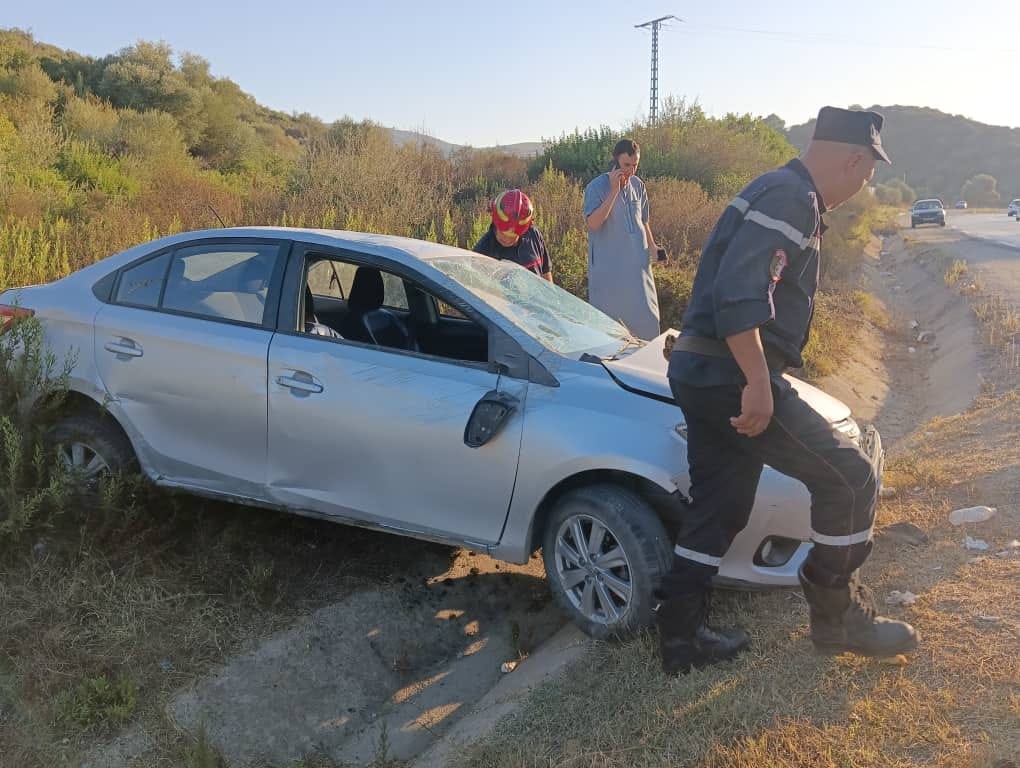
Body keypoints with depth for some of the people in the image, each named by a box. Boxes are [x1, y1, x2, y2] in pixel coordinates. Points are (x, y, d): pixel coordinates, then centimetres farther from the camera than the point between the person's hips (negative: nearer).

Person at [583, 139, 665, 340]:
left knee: (645, 316, 6)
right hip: (608, 269, -5)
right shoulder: (596, 187, -9)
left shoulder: (638, 185, 9)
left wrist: (652, 247, 6)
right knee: (609, 318, -1)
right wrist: (614, 191, -22)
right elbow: (593, 223, -22)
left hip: (638, 263, 5)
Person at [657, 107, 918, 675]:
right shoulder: (790, 197, -13)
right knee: (850, 477, 0)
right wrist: (759, 384, -25)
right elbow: (737, 293, -26)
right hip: (731, 376, -11)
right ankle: (838, 617, 15)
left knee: (719, 507, 14)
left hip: (705, 374, 11)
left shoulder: (786, 196, 20)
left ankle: (682, 635, 21)